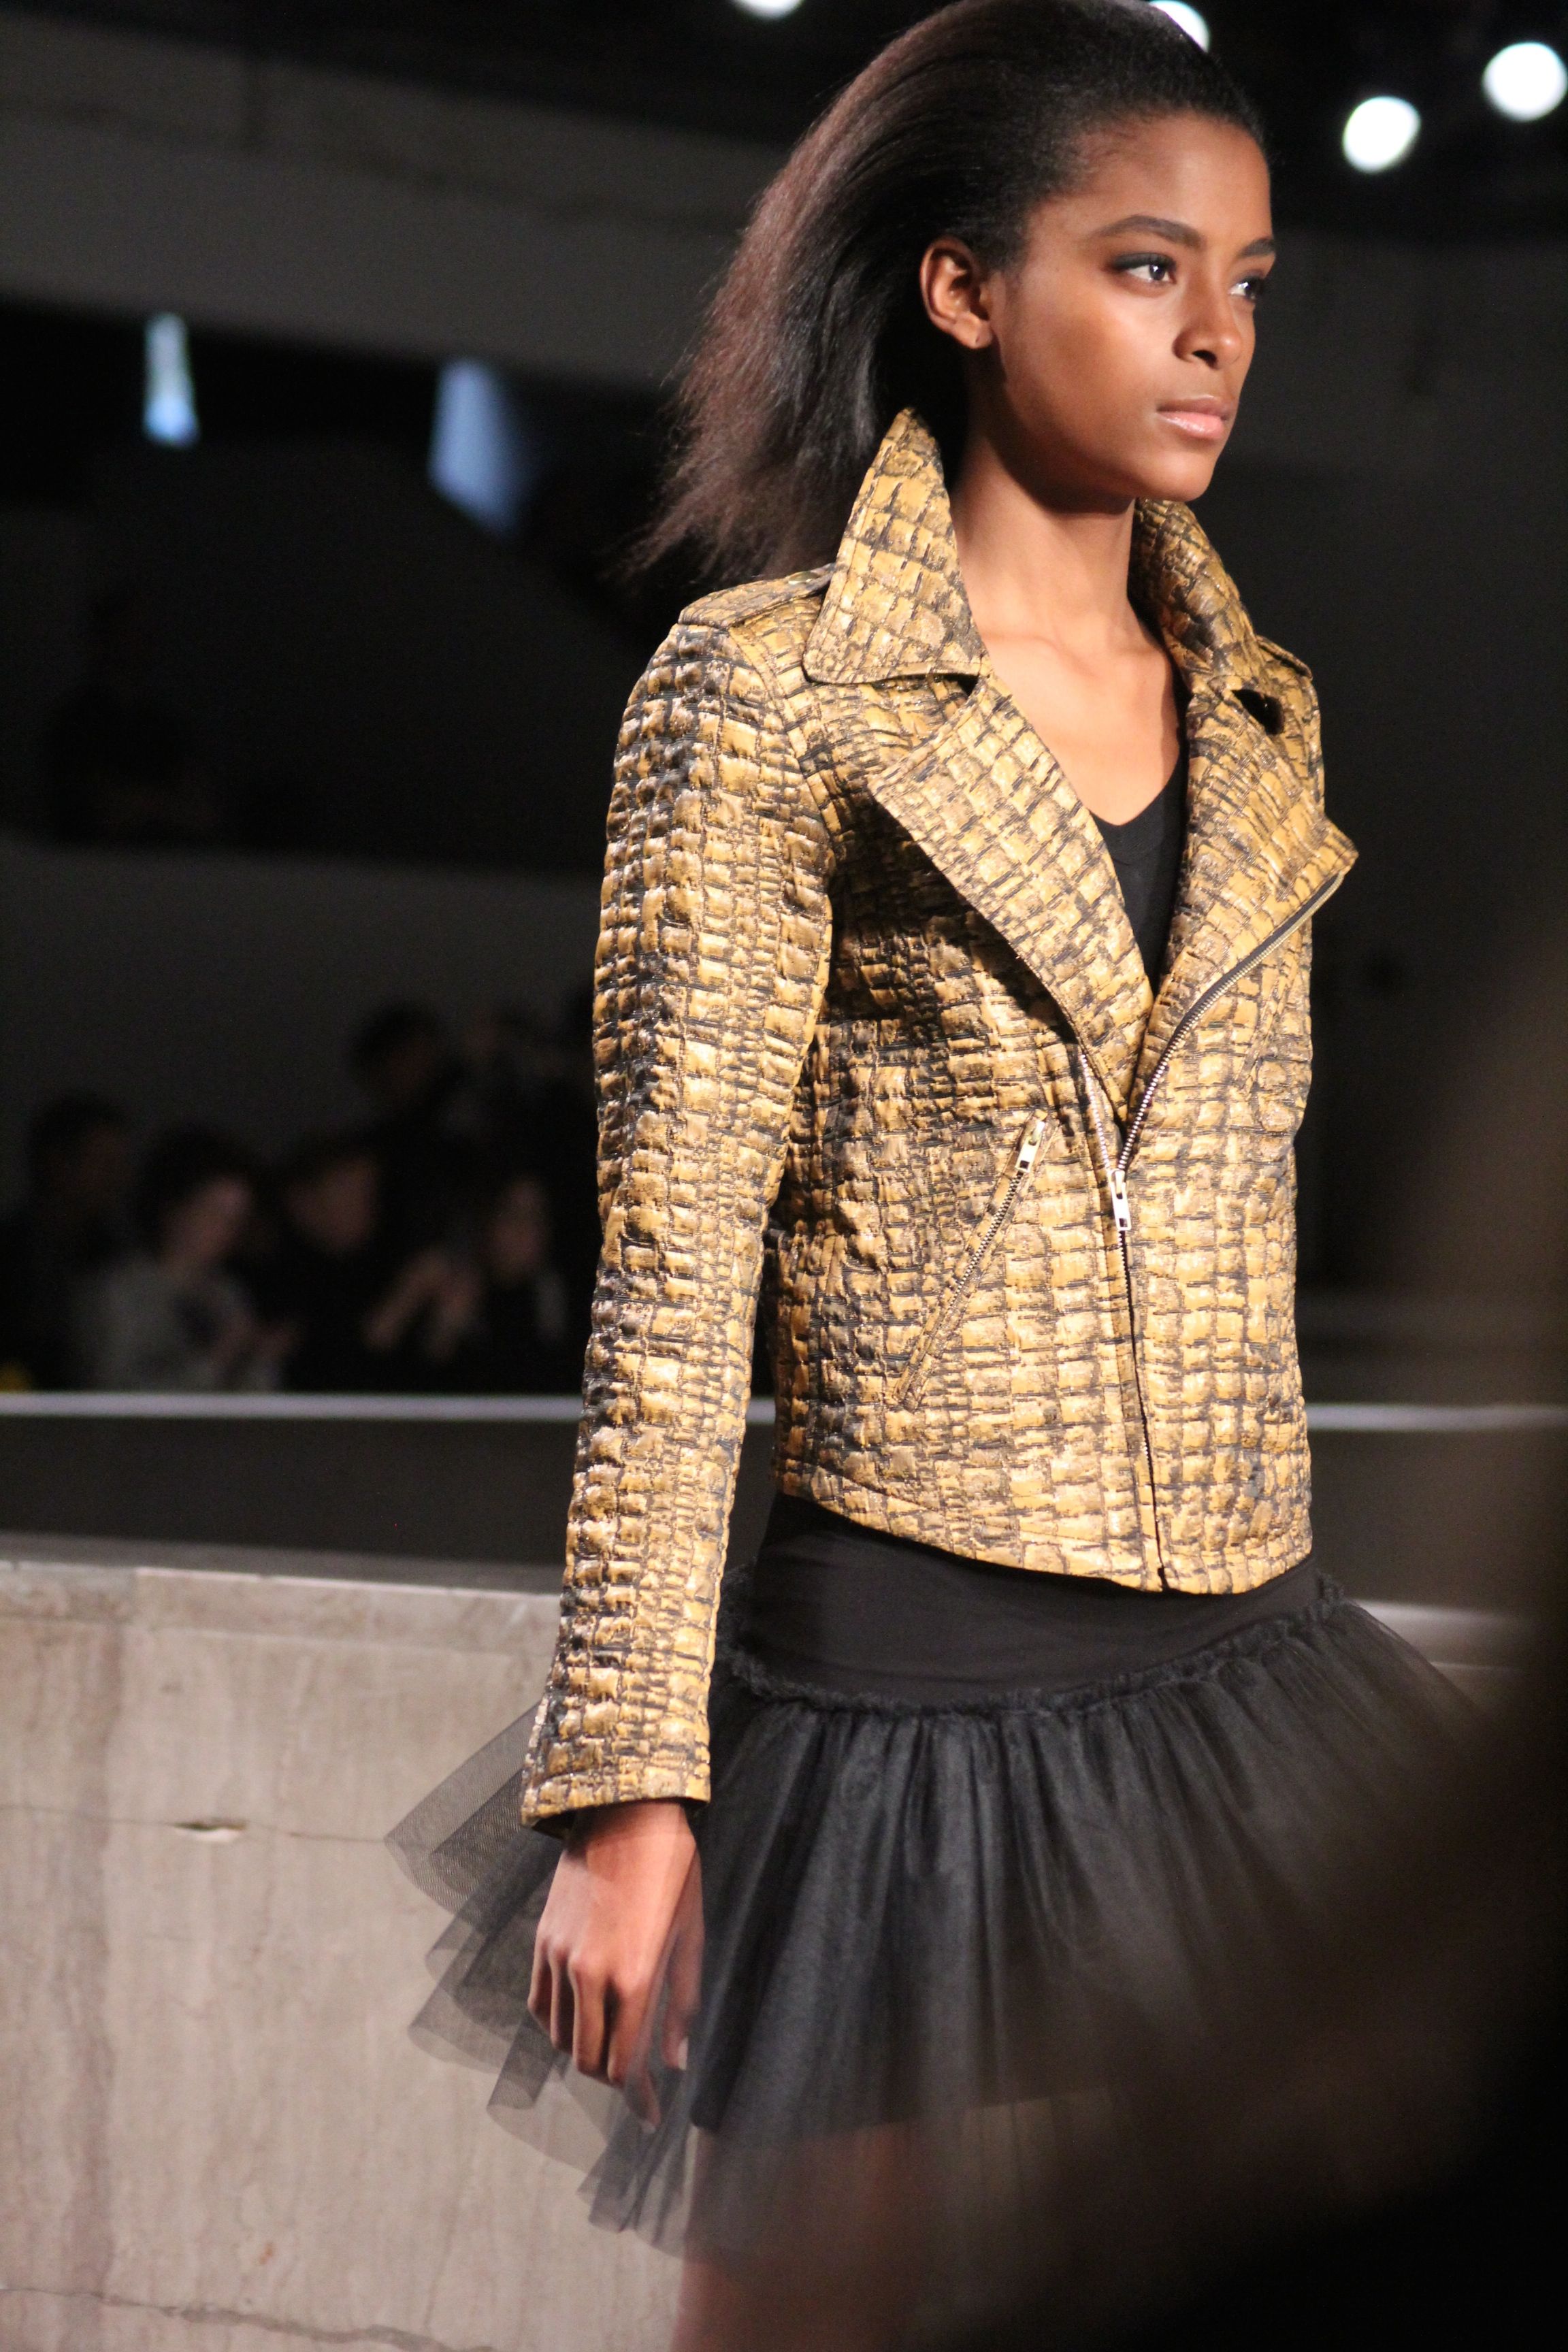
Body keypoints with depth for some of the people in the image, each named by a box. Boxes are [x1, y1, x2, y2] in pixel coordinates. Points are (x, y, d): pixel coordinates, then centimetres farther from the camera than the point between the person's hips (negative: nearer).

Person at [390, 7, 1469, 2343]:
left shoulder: (1257, 715, 13)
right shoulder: (765, 693, -5)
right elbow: (673, 1271, -8)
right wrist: (630, 1787, -13)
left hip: (1244, 1684, 6)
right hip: (911, 1688, -6)